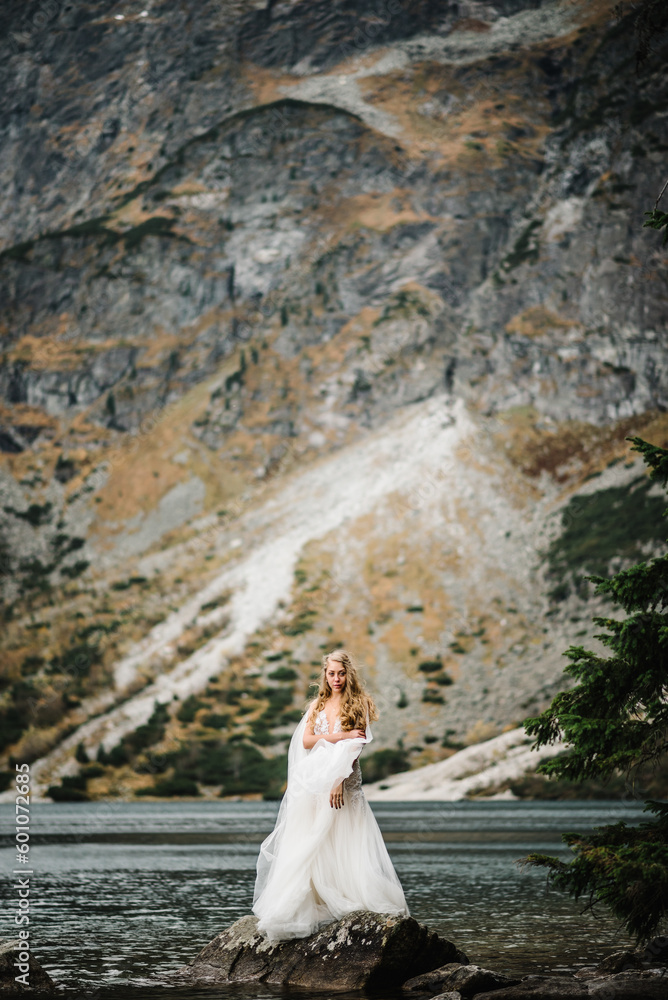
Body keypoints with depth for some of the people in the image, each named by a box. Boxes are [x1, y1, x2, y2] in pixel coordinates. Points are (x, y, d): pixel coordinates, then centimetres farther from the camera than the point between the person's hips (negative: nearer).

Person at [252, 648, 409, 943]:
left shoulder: (358, 704, 2)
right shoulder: (318, 705, 15)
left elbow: (355, 747, -7)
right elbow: (306, 741, 3)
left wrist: (339, 780, -16)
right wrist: (338, 736, -11)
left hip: (345, 780, -4)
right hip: (315, 780, 4)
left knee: (344, 840, -8)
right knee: (309, 843, -3)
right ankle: (310, 904, -3)